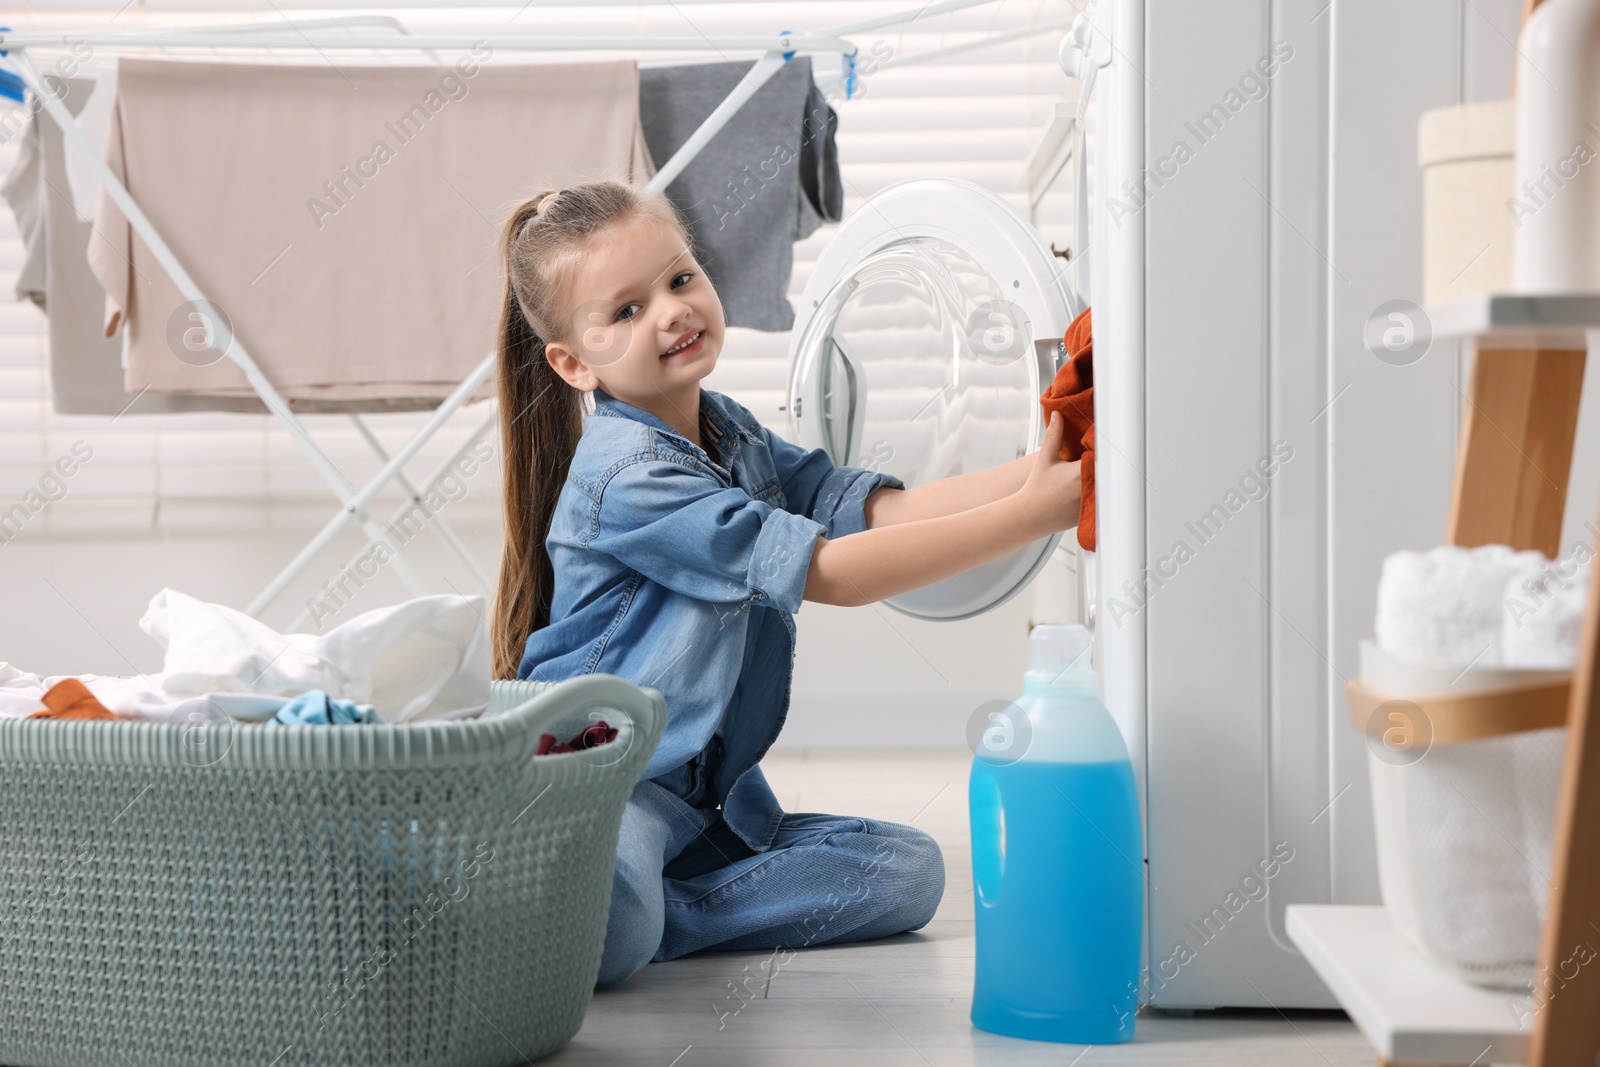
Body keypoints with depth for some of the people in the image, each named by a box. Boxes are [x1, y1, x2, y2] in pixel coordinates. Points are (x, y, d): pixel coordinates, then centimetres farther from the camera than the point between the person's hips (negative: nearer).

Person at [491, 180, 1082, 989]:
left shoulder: (731, 436, 11)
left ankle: (638, 911, -10)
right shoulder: (628, 475, -19)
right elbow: (832, 572, -23)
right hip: (605, 789, -10)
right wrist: (1030, 515, -26)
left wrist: (1039, 470, -18)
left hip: (711, 798, 10)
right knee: (606, 933, -40)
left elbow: (877, 509, -2)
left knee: (907, 867, -6)